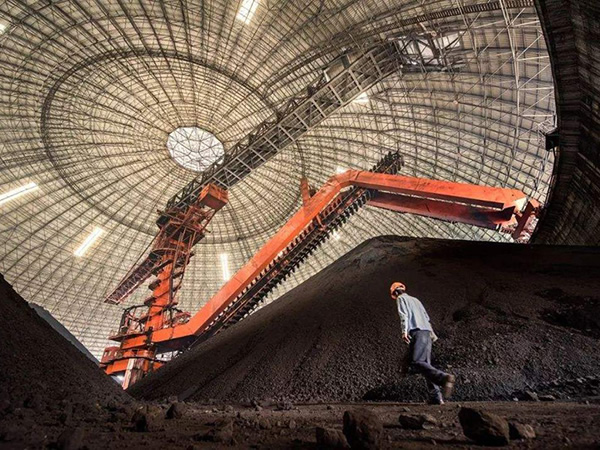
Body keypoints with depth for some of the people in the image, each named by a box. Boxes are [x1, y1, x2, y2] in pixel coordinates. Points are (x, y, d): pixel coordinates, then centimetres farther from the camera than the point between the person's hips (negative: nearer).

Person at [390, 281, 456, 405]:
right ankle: (436, 397, -1)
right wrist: (432, 333, 34)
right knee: (425, 364, 6)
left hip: (417, 332, -8)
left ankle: (444, 378, -35)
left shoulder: (401, 298, 8)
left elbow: (404, 315, -10)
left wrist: (404, 331, -21)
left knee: (416, 363, -18)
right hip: (427, 332, 8)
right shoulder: (415, 299, 29)